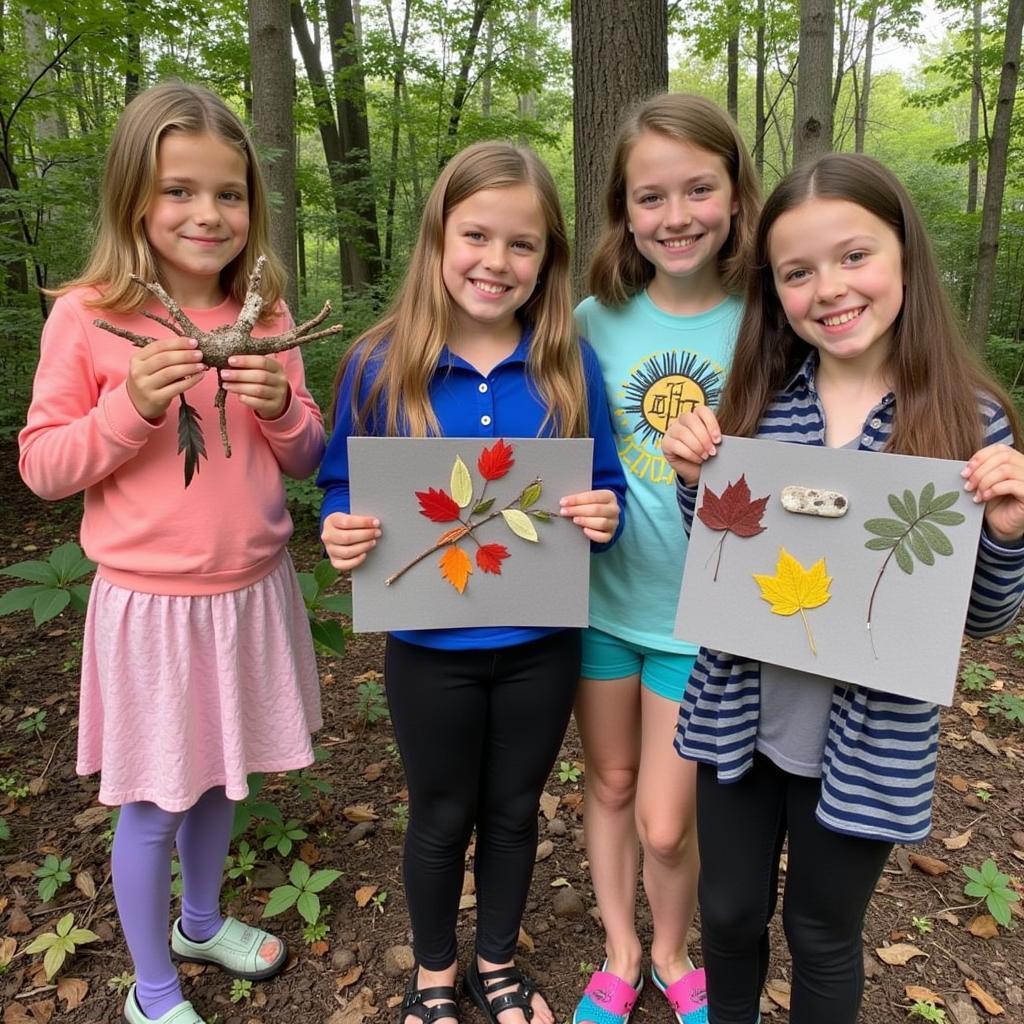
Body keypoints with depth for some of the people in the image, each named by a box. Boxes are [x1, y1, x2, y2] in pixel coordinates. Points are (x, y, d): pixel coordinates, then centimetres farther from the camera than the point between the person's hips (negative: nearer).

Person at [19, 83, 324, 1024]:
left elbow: (305, 460, 5)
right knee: (153, 801, 11)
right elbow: (42, 467, -6)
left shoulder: (263, 314, 0)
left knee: (219, 777, 21)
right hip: (149, 603, -3)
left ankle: (203, 920, 49)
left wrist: (280, 406, -16)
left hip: (251, 591, 4)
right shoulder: (87, 316, -10)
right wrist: (132, 404, -22)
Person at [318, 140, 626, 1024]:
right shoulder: (380, 365, -11)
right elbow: (343, 491, -3)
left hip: (541, 643, 2)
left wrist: (605, 518, -23)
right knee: (441, 819, 20)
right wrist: (341, 533, -24)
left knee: (514, 812, 22)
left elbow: (606, 486, -1)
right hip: (432, 647, -1)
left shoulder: (570, 365, -8)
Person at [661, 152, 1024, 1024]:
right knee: (730, 913, 23)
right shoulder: (755, 401, -6)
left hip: (867, 744, -2)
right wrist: (694, 482, -13)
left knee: (823, 934, 20)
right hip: (741, 719, 3)